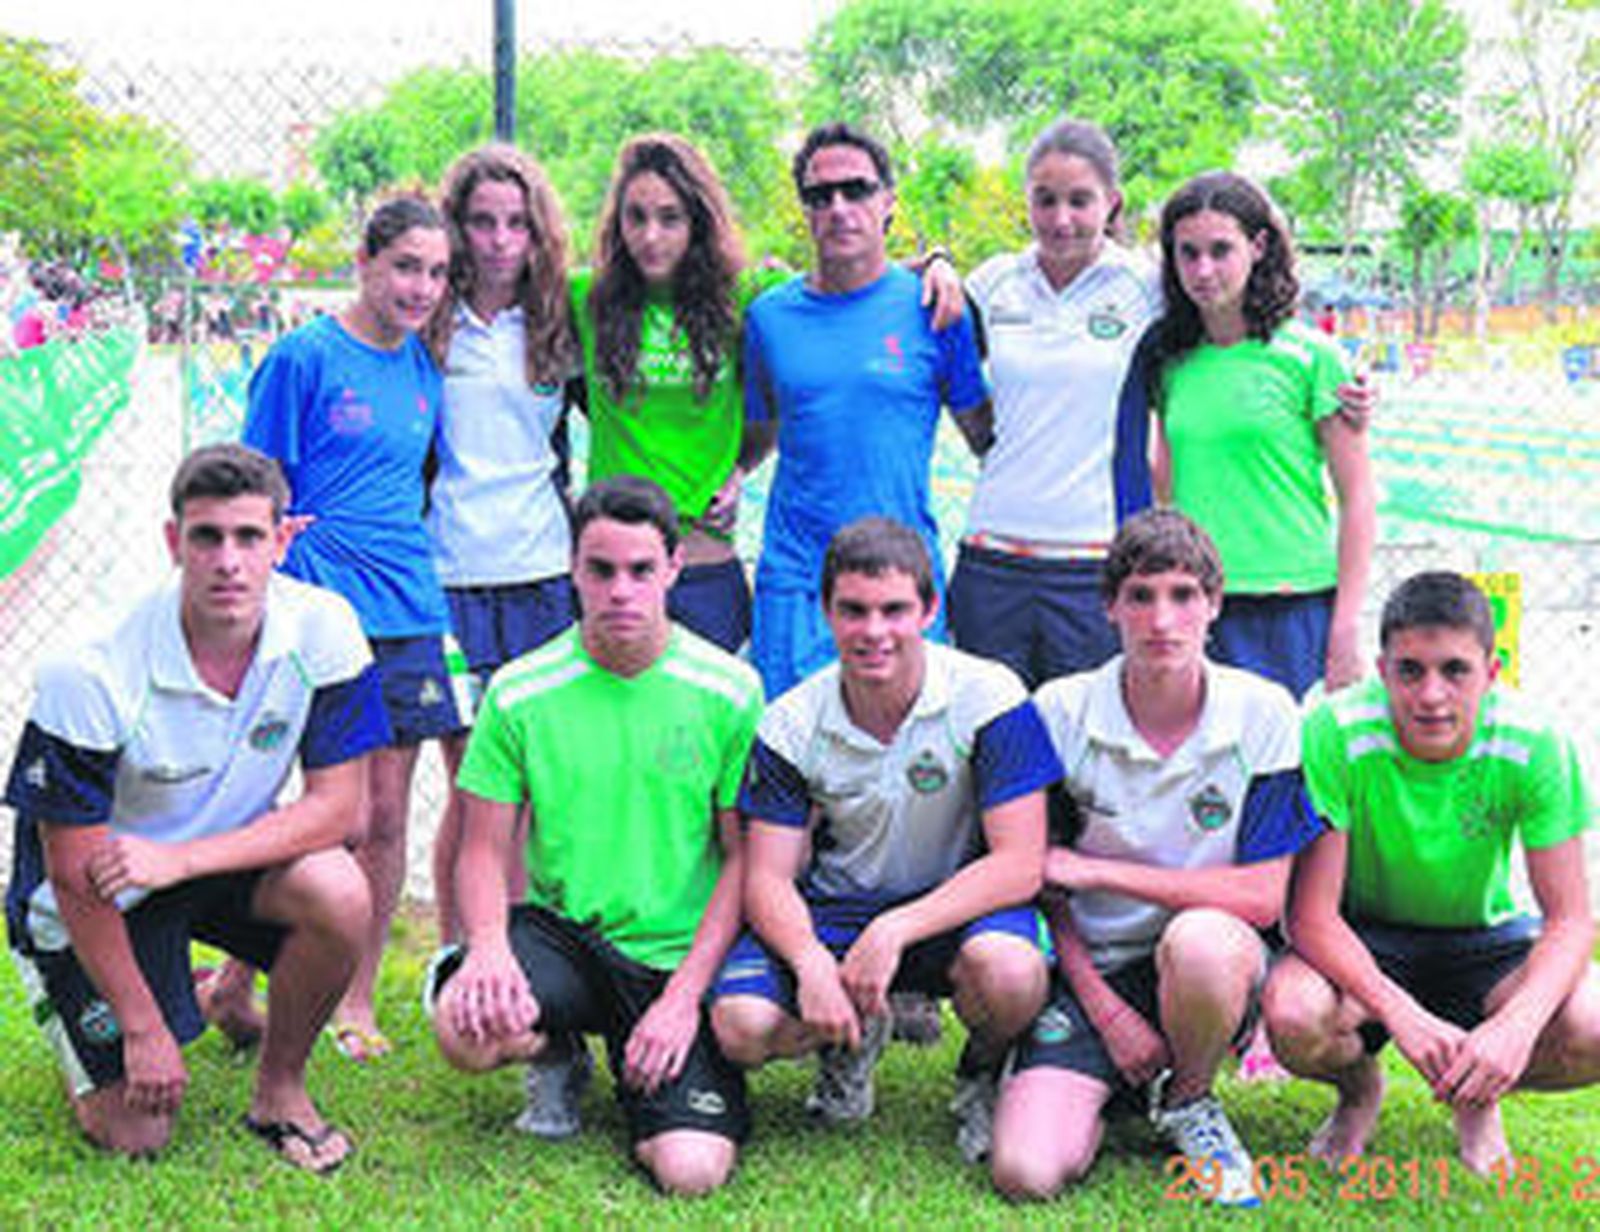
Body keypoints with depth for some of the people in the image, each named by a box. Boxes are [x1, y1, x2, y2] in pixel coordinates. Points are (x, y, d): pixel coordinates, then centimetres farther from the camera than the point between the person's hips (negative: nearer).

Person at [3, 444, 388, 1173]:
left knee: (340, 897, -28)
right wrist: (143, 1029, -15)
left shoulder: (321, 629, -19)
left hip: (231, 857, 3)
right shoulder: (91, 679, -28)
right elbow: (75, 872, -19)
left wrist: (176, 859, -29)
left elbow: (336, 806, -17)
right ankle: (62, 998, 26)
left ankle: (278, 1090, -3)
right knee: (135, 1133, -6)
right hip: (103, 895, -3)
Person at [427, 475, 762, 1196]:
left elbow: (743, 859, -3)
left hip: (678, 955, -1)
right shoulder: (519, 694, -2)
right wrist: (487, 945, -21)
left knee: (691, 1170, -20)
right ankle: (557, 1056, 6)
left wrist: (684, 996, -12)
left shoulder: (729, 692, -5)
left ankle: (640, 1072, 16)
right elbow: (483, 850, 1)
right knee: (466, 1026, -32)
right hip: (561, 930, 1)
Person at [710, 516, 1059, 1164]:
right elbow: (768, 878, -7)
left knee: (1009, 973, -37)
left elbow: (1019, 865, -20)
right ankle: (858, 1034, 13)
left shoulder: (989, 698, -17)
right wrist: (812, 963, -28)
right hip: (834, 911, 3)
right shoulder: (791, 727, -8)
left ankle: (984, 1072, 1)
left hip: (955, 905, -2)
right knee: (742, 1027, -24)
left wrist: (895, 930, -30)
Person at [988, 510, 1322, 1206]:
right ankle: (1107, 1093, 15)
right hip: (1093, 970, 1)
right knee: (1026, 1173, -22)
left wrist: (1099, 870, -15)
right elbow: (1044, 889, 1)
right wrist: (1107, 1012, -10)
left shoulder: (1264, 715, -8)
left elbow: (1263, 898, -12)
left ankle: (1186, 1098, -5)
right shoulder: (1059, 713, -6)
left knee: (1200, 938, -39)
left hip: (1217, 964, -1)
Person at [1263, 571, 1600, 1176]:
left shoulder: (1535, 746, -21)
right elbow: (1310, 914, -24)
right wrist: (1400, 1014, -39)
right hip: (1363, 939, -1)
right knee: (1293, 1016, -34)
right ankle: (1359, 1091, 6)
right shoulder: (1336, 734, -26)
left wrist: (1517, 1024, -37)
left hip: (1483, 936, 1)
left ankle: (1477, 1095, 9)